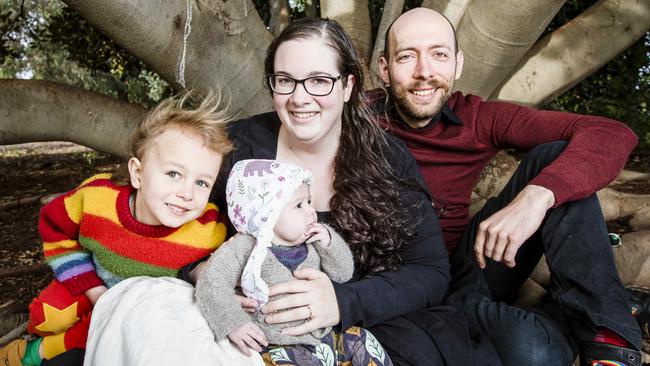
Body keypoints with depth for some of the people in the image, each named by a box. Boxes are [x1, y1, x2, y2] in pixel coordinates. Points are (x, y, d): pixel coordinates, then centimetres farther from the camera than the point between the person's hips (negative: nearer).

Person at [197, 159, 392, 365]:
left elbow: (343, 273, 6)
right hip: (278, 346, -5)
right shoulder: (245, 248, -14)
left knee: (361, 341, 0)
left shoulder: (311, 243, 2)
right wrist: (233, 324, -25)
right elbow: (212, 282, -17)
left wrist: (329, 242, -10)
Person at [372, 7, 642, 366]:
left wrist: (536, 195, -31)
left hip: (469, 260, 4)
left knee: (552, 156, -14)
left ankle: (603, 328, -11)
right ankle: (561, 319, -1)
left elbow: (611, 134, -13)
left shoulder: (477, 118, -5)